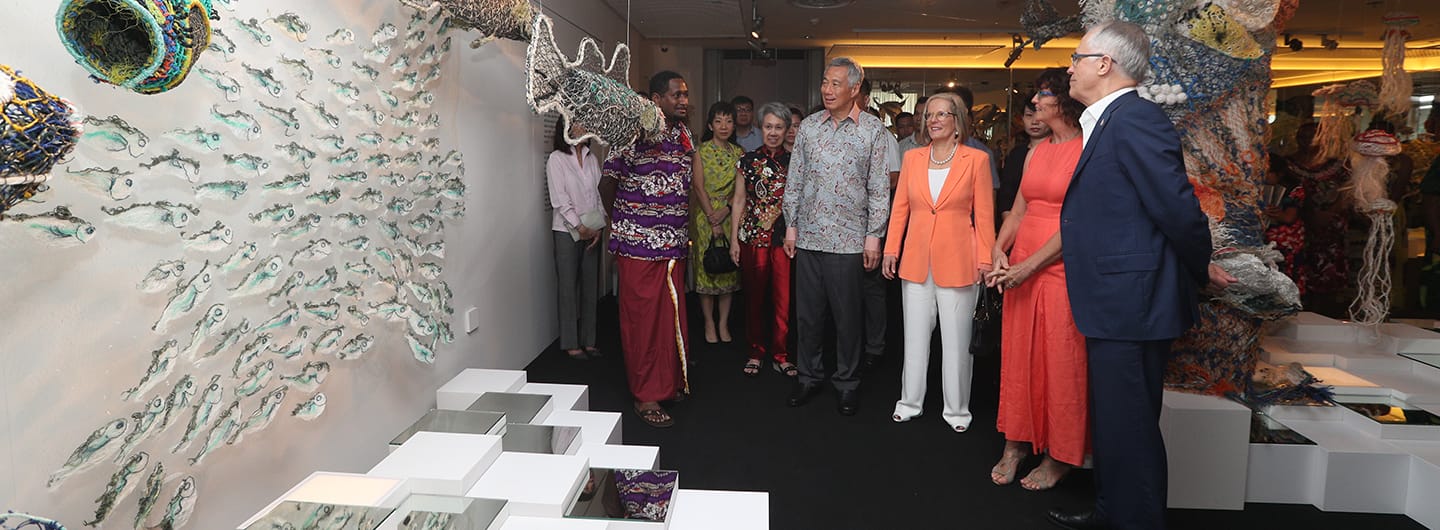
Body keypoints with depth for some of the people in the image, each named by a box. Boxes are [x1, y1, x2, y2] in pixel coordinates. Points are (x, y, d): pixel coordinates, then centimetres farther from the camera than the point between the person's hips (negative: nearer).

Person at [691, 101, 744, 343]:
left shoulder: (739, 152, 8)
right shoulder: (701, 151, -2)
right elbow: (698, 187, -7)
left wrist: (726, 210, -12)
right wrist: (713, 220, -13)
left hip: (731, 217, 3)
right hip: (706, 217, -3)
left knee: (729, 269, 5)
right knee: (706, 268, -1)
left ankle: (723, 323, 14)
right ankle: (709, 323, 11)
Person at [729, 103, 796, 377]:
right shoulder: (747, 161, 5)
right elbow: (739, 201, 7)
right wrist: (734, 240, 4)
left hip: (785, 238, 0)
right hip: (752, 238, 0)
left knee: (784, 299, -1)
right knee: (755, 298, 8)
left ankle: (781, 355, 14)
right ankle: (756, 352, 23)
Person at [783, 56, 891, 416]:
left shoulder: (873, 129, 0)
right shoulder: (808, 126, 8)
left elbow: (879, 188, -1)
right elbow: (795, 180, 11)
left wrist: (874, 235, -5)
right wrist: (791, 225, 8)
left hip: (848, 238, -3)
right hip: (808, 235, 3)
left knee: (847, 315, 4)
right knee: (807, 311, 9)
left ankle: (847, 383, 19)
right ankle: (809, 376, 25)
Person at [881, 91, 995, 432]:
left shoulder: (976, 160, -2)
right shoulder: (912, 158, 7)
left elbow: (984, 214, -2)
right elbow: (900, 207, 9)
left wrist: (985, 258, -5)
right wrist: (891, 249, 3)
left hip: (957, 260, -3)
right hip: (916, 260, 3)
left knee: (956, 340, 5)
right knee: (915, 336, 11)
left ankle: (956, 409, 20)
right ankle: (910, 403, 24)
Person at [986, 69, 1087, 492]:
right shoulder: (1035, 152, 13)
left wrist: (1029, 266, -16)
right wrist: (999, 251, -2)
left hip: (1062, 268, -6)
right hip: (1021, 268, 7)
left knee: (1060, 361, 2)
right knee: (1018, 356, 10)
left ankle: (1059, 457, 17)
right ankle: (1015, 445, 22)